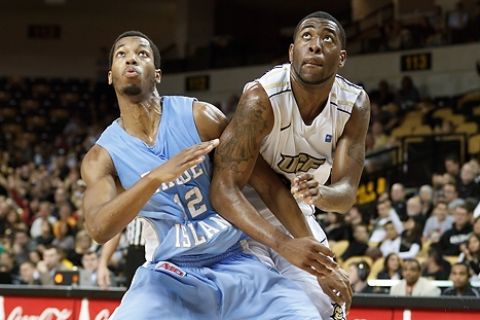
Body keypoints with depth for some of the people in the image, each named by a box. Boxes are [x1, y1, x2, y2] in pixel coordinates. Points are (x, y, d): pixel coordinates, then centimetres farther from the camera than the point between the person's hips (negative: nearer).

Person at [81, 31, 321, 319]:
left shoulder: (200, 116, -6)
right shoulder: (101, 157, -4)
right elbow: (99, 229, -22)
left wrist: (315, 253, -3)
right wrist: (155, 177, -37)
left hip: (237, 264, 1)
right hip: (169, 274, 0)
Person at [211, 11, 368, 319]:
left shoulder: (355, 105, -15)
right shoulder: (262, 99, -31)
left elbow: (346, 192, -16)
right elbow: (224, 189, -35)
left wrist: (319, 194, -43)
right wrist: (284, 244, -48)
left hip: (298, 215, 5)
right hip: (244, 216, -5)